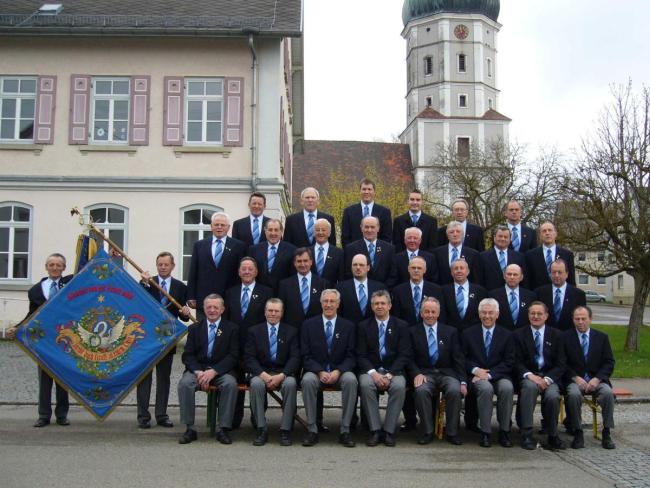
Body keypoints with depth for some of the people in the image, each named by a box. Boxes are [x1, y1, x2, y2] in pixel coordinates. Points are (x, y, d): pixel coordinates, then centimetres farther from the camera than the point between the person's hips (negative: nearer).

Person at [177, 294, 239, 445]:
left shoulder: (232, 328, 6)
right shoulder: (195, 328, 12)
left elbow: (233, 356, -3)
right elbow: (187, 355, 5)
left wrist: (214, 371, -17)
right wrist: (198, 372, -16)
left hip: (221, 370, -1)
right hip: (198, 368, 2)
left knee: (231, 383, -33)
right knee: (184, 383, -29)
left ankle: (223, 429, -23)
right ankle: (190, 429, -20)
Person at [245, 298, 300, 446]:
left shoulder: (291, 331, 9)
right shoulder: (254, 331, 9)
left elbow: (295, 357, 0)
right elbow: (249, 358, 0)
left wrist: (281, 376, -18)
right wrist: (263, 375, -18)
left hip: (284, 373, 0)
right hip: (261, 372, 0)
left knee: (290, 383, -33)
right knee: (256, 384, -33)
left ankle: (285, 430, -24)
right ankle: (261, 429, -23)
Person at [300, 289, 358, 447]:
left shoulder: (348, 326, 6)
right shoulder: (308, 325, 4)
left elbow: (351, 356, 1)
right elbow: (306, 355, -1)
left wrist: (338, 371, -17)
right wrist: (320, 372, -17)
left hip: (340, 372, 0)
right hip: (316, 371, 0)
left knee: (351, 380, -32)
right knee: (308, 381, -33)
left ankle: (345, 431, -24)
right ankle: (312, 430, -23)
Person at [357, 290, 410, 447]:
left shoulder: (401, 326, 7)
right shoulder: (363, 326, 8)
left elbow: (404, 355, -1)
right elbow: (361, 355, 2)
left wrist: (389, 374, -14)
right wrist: (373, 373, -17)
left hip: (394, 370, 0)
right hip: (371, 369, 0)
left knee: (399, 386, -32)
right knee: (365, 384, -32)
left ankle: (388, 431, -20)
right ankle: (375, 430, -23)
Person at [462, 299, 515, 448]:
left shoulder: (506, 335, 9)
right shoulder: (468, 333, 10)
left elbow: (509, 362, 1)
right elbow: (463, 359, 6)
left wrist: (489, 374, -13)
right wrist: (475, 369, -14)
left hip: (498, 376, 1)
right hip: (476, 376, -1)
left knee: (507, 388, -32)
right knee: (486, 388, -34)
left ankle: (504, 431, -18)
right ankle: (485, 432, -24)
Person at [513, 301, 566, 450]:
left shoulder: (556, 335, 11)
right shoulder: (518, 335, 8)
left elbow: (561, 364, 4)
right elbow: (517, 362, 2)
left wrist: (547, 379, -13)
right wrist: (530, 375, -18)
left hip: (550, 376, 1)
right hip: (528, 376, -1)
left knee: (553, 396, -31)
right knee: (530, 386, -36)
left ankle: (552, 436, -8)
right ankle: (526, 434, -31)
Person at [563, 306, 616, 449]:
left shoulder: (602, 337, 10)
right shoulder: (566, 337, 4)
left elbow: (609, 363, 5)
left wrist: (597, 379, -11)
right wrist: (576, 378, -15)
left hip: (597, 379, 2)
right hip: (574, 380, -1)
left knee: (608, 393, -30)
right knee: (574, 394, -34)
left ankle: (606, 433, -17)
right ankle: (578, 433, -20)